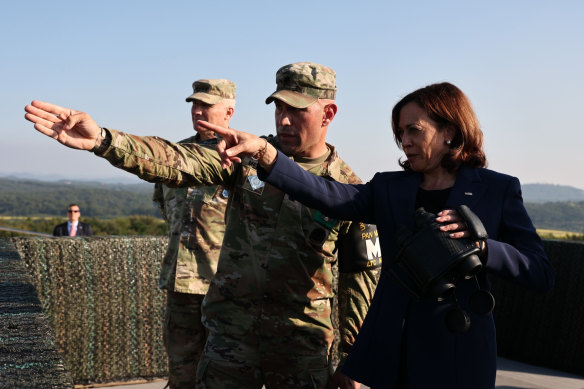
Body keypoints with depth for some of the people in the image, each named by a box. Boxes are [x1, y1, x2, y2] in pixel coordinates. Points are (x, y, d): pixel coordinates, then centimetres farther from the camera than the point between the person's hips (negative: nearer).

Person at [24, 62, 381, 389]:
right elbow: (175, 161, -15)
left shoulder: (348, 188, -4)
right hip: (230, 338, 2)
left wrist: (352, 359, 2)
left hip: (303, 353, -1)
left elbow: (362, 275, 0)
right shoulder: (247, 156, 0)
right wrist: (102, 140, -31)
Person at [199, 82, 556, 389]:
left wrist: (479, 244, -20)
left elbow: (542, 276, -5)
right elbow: (327, 196, -10)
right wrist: (265, 153, -23)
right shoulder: (390, 188, 8)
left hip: (458, 353, -3)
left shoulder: (498, 190, 0)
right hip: (392, 353, 3)